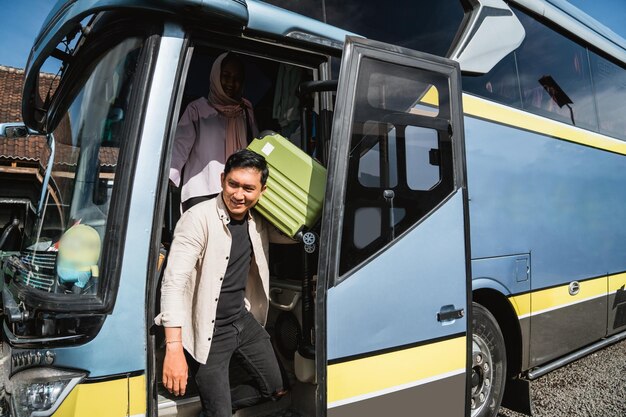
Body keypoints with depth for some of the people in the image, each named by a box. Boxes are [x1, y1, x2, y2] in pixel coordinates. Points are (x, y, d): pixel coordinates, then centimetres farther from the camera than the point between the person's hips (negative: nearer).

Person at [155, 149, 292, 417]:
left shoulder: (258, 221, -3)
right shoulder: (199, 219, -23)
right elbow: (174, 282, -27)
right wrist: (174, 349, -33)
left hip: (244, 319, 7)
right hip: (210, 331, -7)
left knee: (275, 389, 20)